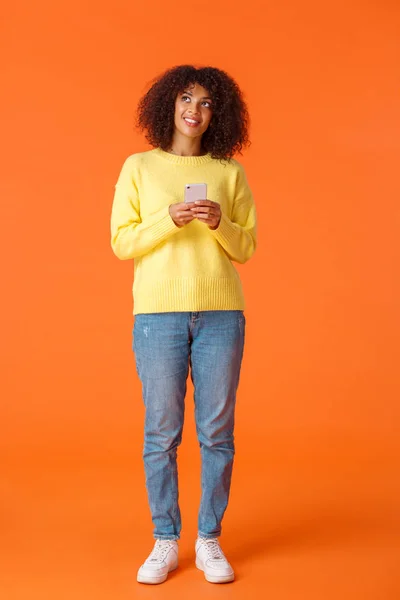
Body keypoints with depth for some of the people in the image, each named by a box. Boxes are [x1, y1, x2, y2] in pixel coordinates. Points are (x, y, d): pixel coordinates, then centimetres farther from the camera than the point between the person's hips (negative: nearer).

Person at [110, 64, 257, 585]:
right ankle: (165, 541, 15)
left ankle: (210, 540, 16)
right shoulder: (138, 167, 7)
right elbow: (121, 243, 2)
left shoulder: (230, 172, 10)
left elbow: (246, 248, 9)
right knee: (161, 431, 1)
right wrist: (169, 219, -13)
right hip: (158, 313, -1)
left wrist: (219, 223, -11)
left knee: (217, 431, 3)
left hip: (221, 313, 1)